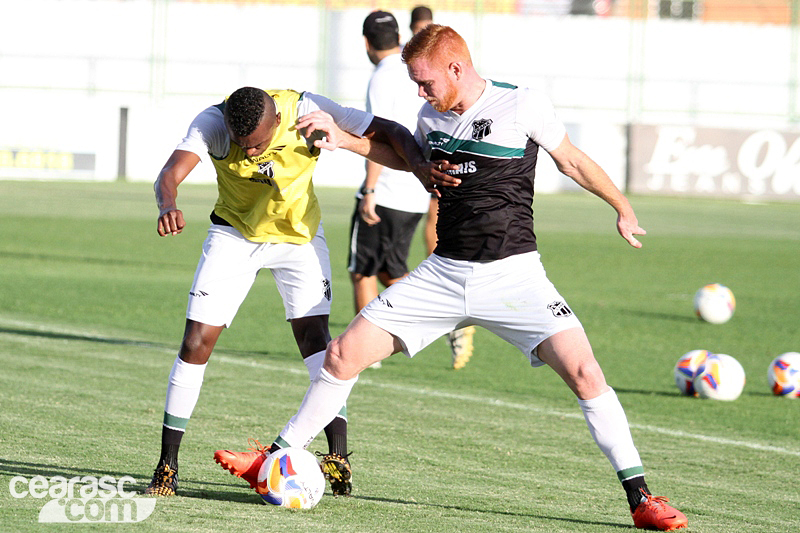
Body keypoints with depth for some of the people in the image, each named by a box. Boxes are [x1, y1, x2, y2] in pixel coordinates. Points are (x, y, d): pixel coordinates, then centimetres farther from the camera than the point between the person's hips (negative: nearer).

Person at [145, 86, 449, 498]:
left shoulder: (308, 112, -27)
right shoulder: (213, 122, -27)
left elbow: (392, 134, -19)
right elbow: (170, 175, -39)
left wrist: (417, 164, -39)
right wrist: (168, 206, -62)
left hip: (298, 234, 0)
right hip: (235, 232, 0)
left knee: (313, 332, -19)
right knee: (196, 343, -8)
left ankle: (339, 454, -18)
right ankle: (167, 467, 1)